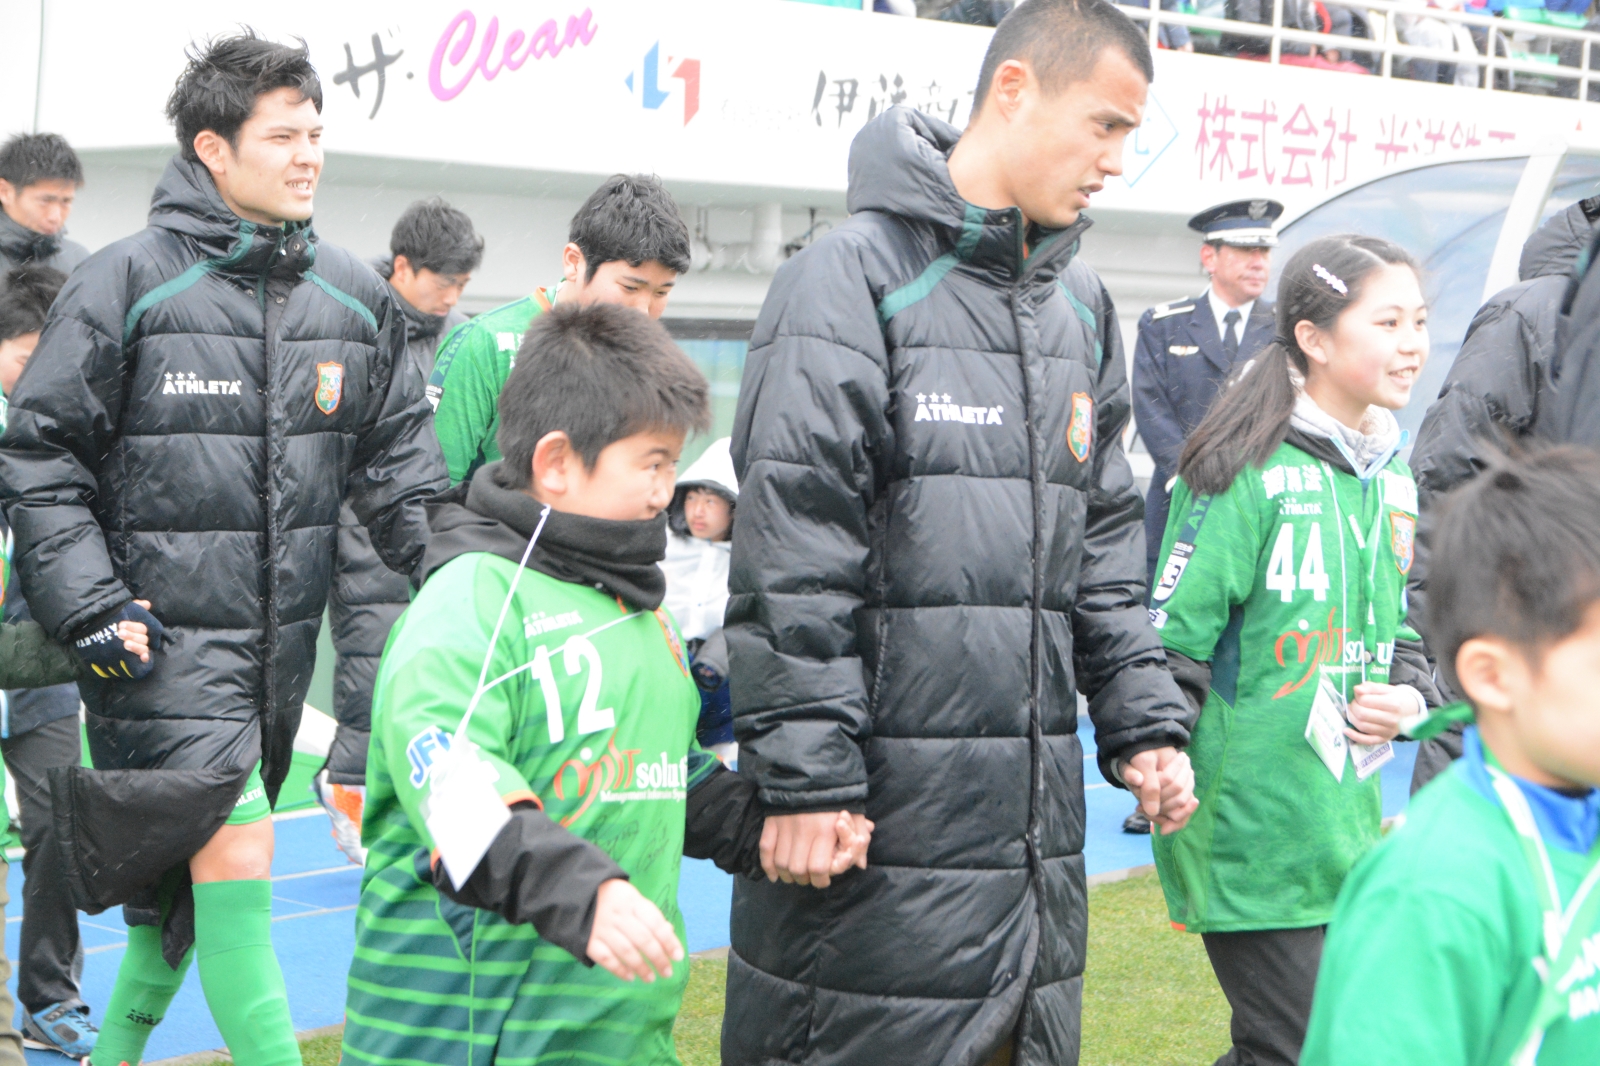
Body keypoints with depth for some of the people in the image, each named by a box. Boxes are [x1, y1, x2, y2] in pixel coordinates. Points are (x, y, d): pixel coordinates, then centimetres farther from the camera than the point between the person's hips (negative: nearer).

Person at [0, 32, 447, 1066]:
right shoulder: (125, 283, -8)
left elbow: (398, 458, 15)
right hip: (162, 631, -6)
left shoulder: (357, 296, 8)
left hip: (283, 633, 6)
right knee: (236, 854, -16)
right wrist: (88, 603, -12)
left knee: (190, 880, 15)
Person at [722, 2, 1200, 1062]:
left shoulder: (1081, 309, 15)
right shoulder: (856, 276, -9)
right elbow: (792, 557, -14)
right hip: (881, 820, -7)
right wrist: (806, 776, -17)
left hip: (1035, 818, 7)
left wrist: (1146, 719, 10)